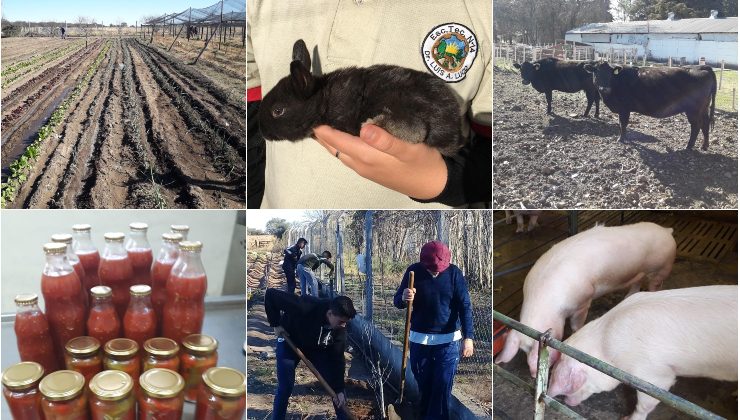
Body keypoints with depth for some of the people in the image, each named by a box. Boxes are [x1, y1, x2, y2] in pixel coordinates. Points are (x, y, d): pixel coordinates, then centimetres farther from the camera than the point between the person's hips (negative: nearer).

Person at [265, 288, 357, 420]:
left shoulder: (340, 329, -26)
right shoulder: (306, 307, -41)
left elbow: (337, 359, -16)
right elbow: (271, 294, -34)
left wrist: (339, 390, -18)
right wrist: (276, 324, -27)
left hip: (317, 348, 3)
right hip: (290, 342, -3)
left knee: (334, 383, 0)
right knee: (285, 387, -6)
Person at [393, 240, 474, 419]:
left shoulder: (454, 272, -10)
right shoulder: (414, 271, -8)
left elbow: (465, 306, -9)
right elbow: (397, 302, -4)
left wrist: (468, 337, -18)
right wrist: (404, 299, -29)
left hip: (448, 340, -1)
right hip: (419, 339, 2)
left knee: (443, 386, -2)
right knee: (423, 384, 13)